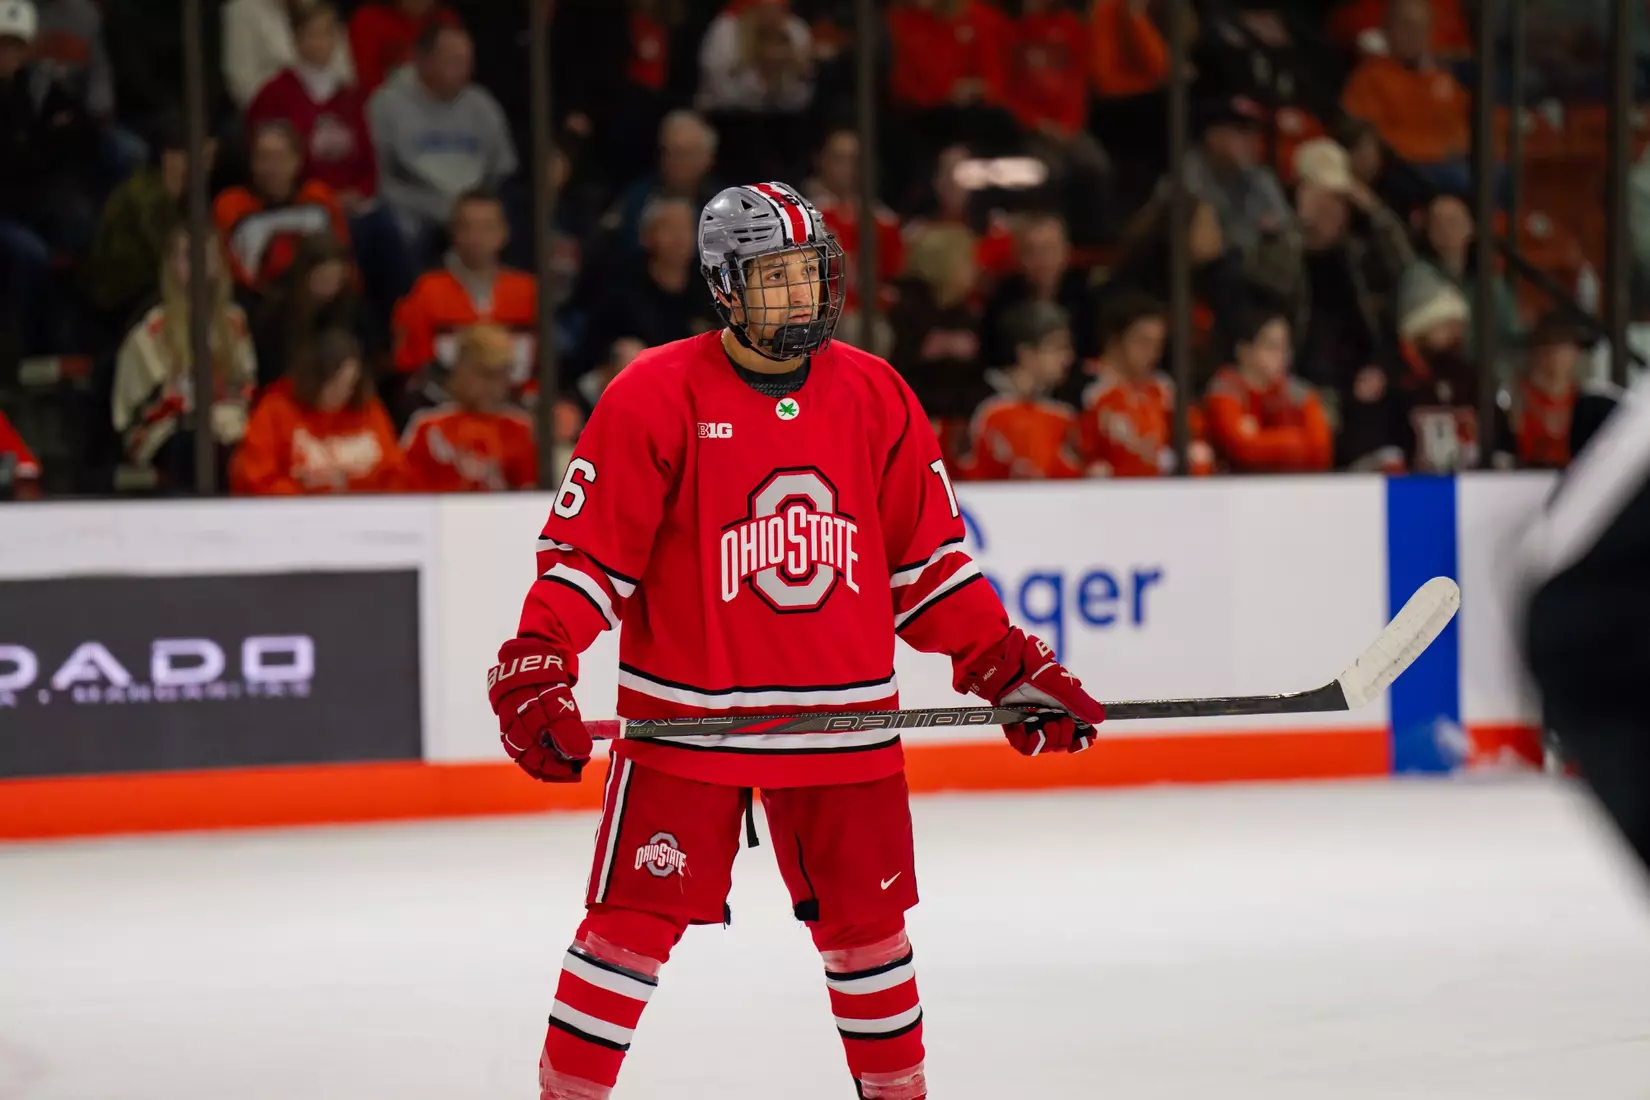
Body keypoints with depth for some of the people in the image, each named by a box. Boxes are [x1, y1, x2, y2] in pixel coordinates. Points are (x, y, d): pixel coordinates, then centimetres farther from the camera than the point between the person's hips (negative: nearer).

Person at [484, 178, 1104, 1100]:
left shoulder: (876, 396, 4)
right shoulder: (657, 395, -9)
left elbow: (927, 556, 11)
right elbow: (586, 549, -7)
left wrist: (1009, 668, 7)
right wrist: (536, 671, -18)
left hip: (843, 717, 4)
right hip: (686, 712, -4)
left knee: (867, 922, 10)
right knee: (635, 923, -4)